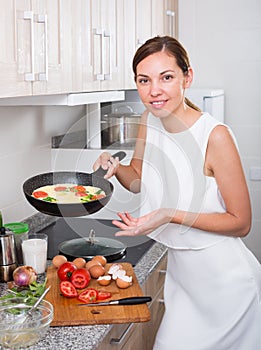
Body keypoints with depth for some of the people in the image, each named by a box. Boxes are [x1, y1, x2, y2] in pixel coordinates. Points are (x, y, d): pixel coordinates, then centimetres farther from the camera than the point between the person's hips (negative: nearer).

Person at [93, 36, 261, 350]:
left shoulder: (216, 136, -23)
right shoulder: (149, 121, -4)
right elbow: (139, 180, 12)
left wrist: (172, 214, -26)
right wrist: (115, 166, -9)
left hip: (223, 278, -6)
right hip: (180, 269, 6)